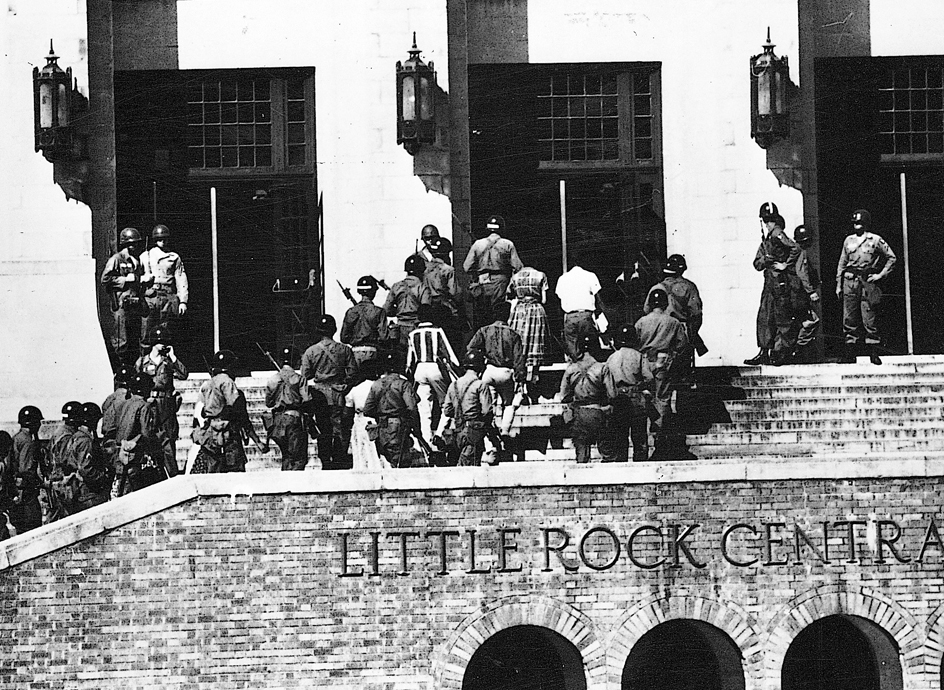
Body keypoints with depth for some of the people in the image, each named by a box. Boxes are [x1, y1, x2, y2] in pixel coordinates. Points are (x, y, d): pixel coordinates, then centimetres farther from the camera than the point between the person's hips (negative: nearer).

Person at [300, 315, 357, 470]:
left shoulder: (310, 352, -1)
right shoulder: (344, 350, 0)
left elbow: (305, 377, 0)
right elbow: (352, 372, 1)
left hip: (319, 397, 0)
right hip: (339, 395, 0)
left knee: (323, 432, 5)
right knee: (340, 430, 2)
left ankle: (326, 463, 5)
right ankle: (340, 461, 0)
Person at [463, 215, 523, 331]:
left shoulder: (477, 244, 6)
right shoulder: (508, 245, 1)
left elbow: (466, 267, 5)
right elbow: (518, 267, -4)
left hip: (481, 285, 2)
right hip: (500, 283, -2)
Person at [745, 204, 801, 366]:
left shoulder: (777, 234, -10)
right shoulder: (765, 240, 17)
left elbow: (795, 249, -23)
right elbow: (757, 264, 17)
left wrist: (785, 265, -15)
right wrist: (765, 260, -4)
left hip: (781, 282, -9)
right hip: (770, 283, 9)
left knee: (783, 319, -3)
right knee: (764, 317, 7)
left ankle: (782, 353, 1)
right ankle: (764, 352, 9)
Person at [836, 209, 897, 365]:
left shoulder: (876, 240, 2)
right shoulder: (848, 240, 13)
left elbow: (892, 258, 5)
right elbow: (842, 263, 17)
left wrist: (881, 275, -3)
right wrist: (838, 285, 13)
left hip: (868, 282, -4)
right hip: (850, 282, 4)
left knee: (869, 320, -4)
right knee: (849, 319, 2)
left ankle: (874, 353, 0)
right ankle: (850, 353, 6)